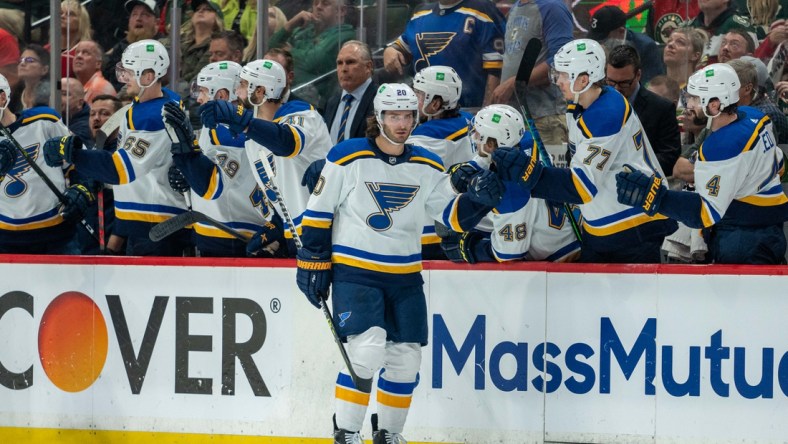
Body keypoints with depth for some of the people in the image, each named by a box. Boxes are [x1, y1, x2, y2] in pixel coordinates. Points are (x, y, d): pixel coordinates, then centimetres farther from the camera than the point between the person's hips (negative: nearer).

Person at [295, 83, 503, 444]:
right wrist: (314, 263, -5)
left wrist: (477, 200, -14)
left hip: (405, 277, 5)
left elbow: (454, 215, 7)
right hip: (353, 272, -5)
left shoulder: (427, 168, 5)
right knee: (367, 352, -20)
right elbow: (318, 212, -4)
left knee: (405, 359, 5)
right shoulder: (347, 158, -8)